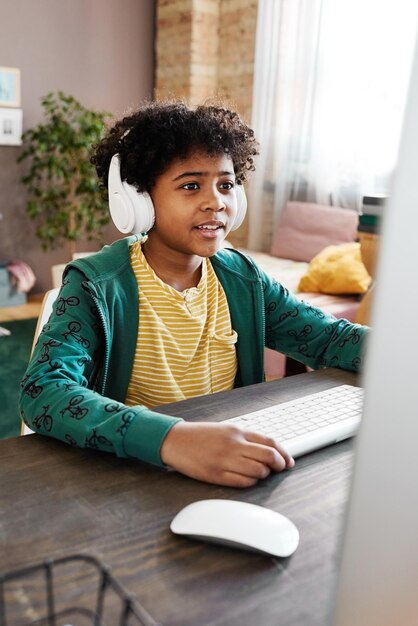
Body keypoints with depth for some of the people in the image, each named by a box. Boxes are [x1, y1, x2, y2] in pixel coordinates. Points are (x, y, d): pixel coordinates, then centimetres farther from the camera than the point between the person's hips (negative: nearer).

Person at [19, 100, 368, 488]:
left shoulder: (242, 277, 2)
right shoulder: (97, 284, -14)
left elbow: (328, 337, 4)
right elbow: (41, 393, -27)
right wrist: (170, 438, -42)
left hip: (231, 478, 3)